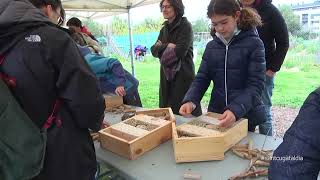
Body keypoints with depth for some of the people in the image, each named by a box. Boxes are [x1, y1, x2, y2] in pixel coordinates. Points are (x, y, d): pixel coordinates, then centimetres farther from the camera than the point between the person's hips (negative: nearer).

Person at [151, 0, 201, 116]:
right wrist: (168, 46, -10)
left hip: (183, 75, -7)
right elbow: (154, 50, 6)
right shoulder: (164, 29, 15)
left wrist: (162, 47, -4)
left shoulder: (185, 26, -6)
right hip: (166, 75, 7)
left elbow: (180, 51, -18)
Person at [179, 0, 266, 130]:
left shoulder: (253, 44, -10)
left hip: (245, 115, -3)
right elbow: (202, 78, 0)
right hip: (216, 114, 4)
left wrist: (236, 110, -33)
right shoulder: (211, 46, 3)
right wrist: (190, 100, -19)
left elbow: (255, 85, -17)